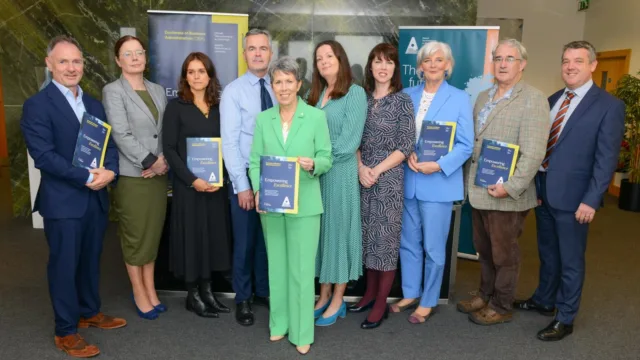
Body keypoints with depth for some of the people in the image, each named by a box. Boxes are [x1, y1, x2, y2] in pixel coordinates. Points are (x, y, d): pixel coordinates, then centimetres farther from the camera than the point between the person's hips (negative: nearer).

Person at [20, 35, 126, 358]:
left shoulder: (94, 104, 12)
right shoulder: (37, 105, -8)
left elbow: (109, 143, 8)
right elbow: (43, 155, -17)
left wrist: (109, 171, -12)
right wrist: (87, 177, -19)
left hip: (96, 198, 6)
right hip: (62, 201, -6)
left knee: (90, 260, 17)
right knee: (64, 265, 5)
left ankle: (90, 312, 36)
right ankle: (65, 331, 19)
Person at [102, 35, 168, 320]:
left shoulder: (158, 91, 12)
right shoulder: (113, 91, -5)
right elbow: (121, 135, -14)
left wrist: (163, 161, -7)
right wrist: (150, 161, -14)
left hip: (158, 174, 5)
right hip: (131, 175, -5)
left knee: (153, 233, 12)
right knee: (134, 236, 5)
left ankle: (150, 290, 25)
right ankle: (139, 294, 20)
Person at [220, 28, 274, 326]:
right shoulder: (233, 91, -6)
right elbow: (229, 141, -11)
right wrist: (242, 184, -15)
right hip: (246, 175, -3)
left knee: (269, 238, 14)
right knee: (245, 240, 8)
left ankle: (264, 291, 32)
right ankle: (243, 298, 26)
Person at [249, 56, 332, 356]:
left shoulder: (317, 117, -3)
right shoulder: (263, 119, 6)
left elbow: (326, 159, -2)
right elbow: (254, 161, 3)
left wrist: (313, 164, -24)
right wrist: (258, 191, -12)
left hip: (304, 205, -3)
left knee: (303, 268, 1)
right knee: (277, 265, 15)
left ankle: (302, 332, 16)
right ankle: (279, 323, 31)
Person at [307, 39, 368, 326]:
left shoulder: (355, 93, -6)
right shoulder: (315, 94, 14)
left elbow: (348, 141, -14)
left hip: (340, 172, -6)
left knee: (338, 229, 4)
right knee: (320, 230, 11)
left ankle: (338, 301, 18)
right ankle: (324, 296, 26)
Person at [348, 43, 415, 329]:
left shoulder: (402, 100, -5)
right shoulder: (363, 98, 7)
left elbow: (406, 146, -8)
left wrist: (377, 171, -13)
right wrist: (360, 168, -7)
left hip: (389, 177, -4)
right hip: (363, 176, 4)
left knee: (386, 236, 2)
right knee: (367, 235, 11)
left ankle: (381, 303, 14)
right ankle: (370, 292, 27)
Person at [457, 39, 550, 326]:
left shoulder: (533, 100, -9)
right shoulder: (483, 97, 14)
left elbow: (533, 152, -17)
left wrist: (511, 186, -21)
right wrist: (469, 178, 8)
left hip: (506, 193, -6)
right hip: (479, 189, 7)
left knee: (504, 253, 8)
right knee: (484, 249, 18)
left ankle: (502, 307, 25)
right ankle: (485, 295, 36)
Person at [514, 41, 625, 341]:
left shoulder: (609, 106, -9)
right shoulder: (552, 101, 10)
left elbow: (606, 159, -13)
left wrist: (591, 200, -18)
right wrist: (533, 184, 6)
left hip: (572, 196, -6)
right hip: (542, 190, 6)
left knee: (570, 260, 8)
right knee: (547, 253, 21)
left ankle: (565, 319, 23)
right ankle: (544, 300, 40)